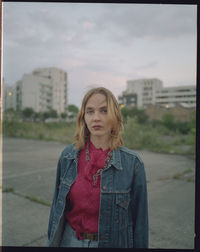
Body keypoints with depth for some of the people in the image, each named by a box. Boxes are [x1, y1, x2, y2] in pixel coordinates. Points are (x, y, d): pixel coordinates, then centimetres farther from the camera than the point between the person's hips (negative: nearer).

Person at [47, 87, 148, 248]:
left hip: (111, 242, -2)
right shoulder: (68, 156, -8)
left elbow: (139, 217, -9)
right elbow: (57, 204, 3)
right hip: (70, 240, 2)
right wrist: (52, 241, 8)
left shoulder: (132, 163, -16)